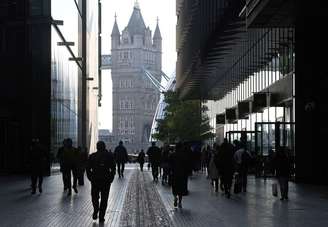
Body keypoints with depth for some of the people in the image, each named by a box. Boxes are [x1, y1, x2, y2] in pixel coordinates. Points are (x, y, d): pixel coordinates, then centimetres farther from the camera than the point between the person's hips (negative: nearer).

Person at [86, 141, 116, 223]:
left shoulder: (92, 156, 0)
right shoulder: (109, 156, 1)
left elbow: (88, 169, 0)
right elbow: (113, 169, -1)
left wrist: (90, 178, 8)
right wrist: (111, 178, 6)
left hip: (95, 180, 0)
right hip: (106, 180, 0)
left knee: (94, 197, 17)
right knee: (104, 199, 8)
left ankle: (96, 211, -3)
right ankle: (101, 217, 5)